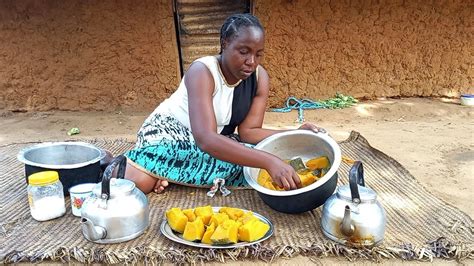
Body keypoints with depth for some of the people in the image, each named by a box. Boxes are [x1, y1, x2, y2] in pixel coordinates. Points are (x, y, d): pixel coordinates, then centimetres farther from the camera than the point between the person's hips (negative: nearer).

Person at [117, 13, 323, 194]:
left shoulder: (260, 77, -11)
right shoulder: (202, 72, -30)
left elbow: (248, 131, -14)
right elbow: (205, 138, -43)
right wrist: (269, 161, -52)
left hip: (217, 140, 7)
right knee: (137, 181, -36)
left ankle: (169, 174, -14)